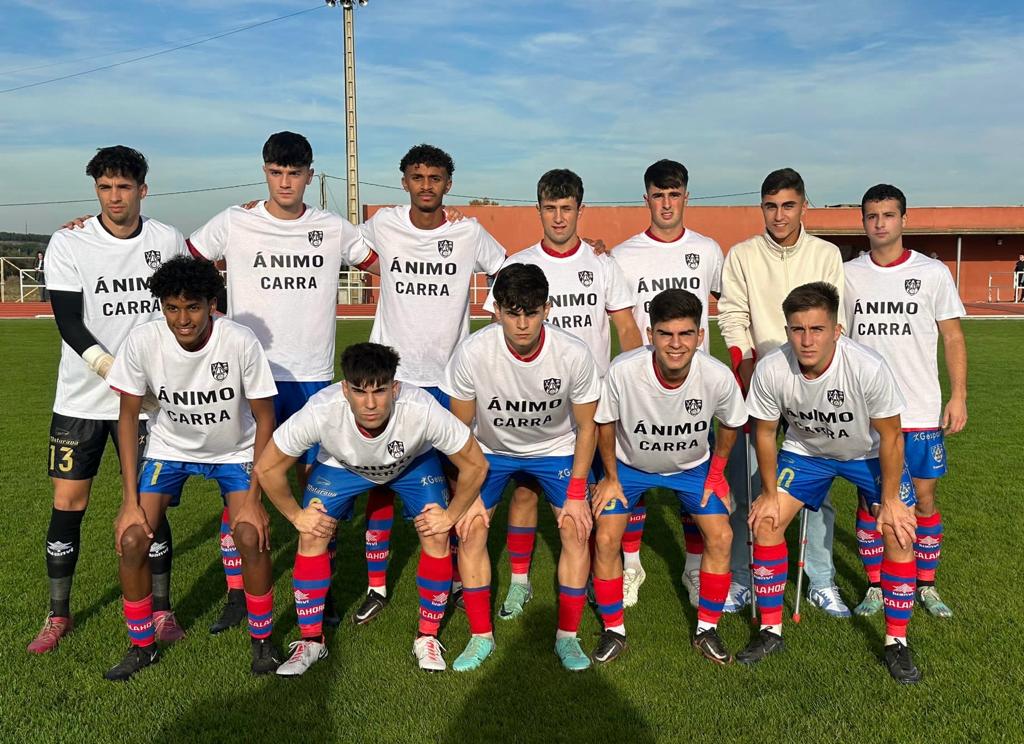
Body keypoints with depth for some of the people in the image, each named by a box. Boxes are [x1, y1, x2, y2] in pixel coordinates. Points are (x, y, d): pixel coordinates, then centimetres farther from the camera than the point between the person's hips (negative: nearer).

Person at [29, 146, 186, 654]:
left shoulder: (168, 240, 0)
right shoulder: (68, 244, -5)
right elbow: (68, 323, -12)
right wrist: (116, 372, -22)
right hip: (81, 398, 0)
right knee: (67, 504, 4)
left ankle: (161, 611, 17)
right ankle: (58, 616, 21)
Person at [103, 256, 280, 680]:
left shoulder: (241, 342, -29)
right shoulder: (142, 340, -24)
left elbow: (264, 418, -17)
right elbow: (128, 415, -11)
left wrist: (253, 497, -19)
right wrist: (130, 499, -13)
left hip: (234, 450, -2)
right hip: (170, 447, 2)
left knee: (251, 537, -20)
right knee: (131, 539, -13)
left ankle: (262, 639, 7)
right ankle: (141, 646, 13)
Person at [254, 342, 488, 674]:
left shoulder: (422, 410, -42)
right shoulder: (321, 411, -40)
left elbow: (475, 465, -24)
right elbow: (267, 468, -22)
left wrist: (450, 516, -18)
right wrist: (296, 515, -16)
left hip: (414, 461, 0)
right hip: (341, 464, 1)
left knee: (436, 537, -14)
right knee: (311, 535, -11)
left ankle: (428, 637, 8)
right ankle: (311, 640, 10)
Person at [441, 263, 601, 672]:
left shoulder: (573, 353, -28)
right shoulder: (472, 352, -29)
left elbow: (587, 427, -13)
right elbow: (462, 429, -13)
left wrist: (577, 494, -13)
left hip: (556, 448, 0)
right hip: (491, 449, 0)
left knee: (577, 530, -11)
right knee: (470, 529, -10)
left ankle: (567, 637, 8)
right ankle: (481, 636, 9)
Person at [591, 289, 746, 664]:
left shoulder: (718, 376, -30)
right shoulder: (623, 371, -35)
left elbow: (730, 424, -5)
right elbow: (604, 422, -14)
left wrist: (716, 473, -3)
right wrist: (611, 477, -7)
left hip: (692, 465, 1)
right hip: (630, 464, -1)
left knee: (721, 536, -11)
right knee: (606, 539, -12)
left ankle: (707, 630, 11)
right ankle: (613, 631, 10)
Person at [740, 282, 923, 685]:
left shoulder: (870, 369, -36)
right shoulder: (771, 370, -30)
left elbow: (890, 437, -20)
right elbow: (765, 432, -12)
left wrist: (890, 500, -15)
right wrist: (770, 493, -5)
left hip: (870, 452, -1)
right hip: (806, 450, 2)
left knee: (899, 533, -13)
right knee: (766, 523, -8)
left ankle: (896, 642, 8)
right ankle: (770, 630, 9)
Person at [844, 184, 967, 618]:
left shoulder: (933, 273, 0)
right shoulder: (847, 275, 3)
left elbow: (953, 337, 3)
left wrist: (959, 396, -4)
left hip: (922, 412, 0)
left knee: (924, 498, 7)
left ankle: (927, 586, 23)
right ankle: (875, 586, 20)